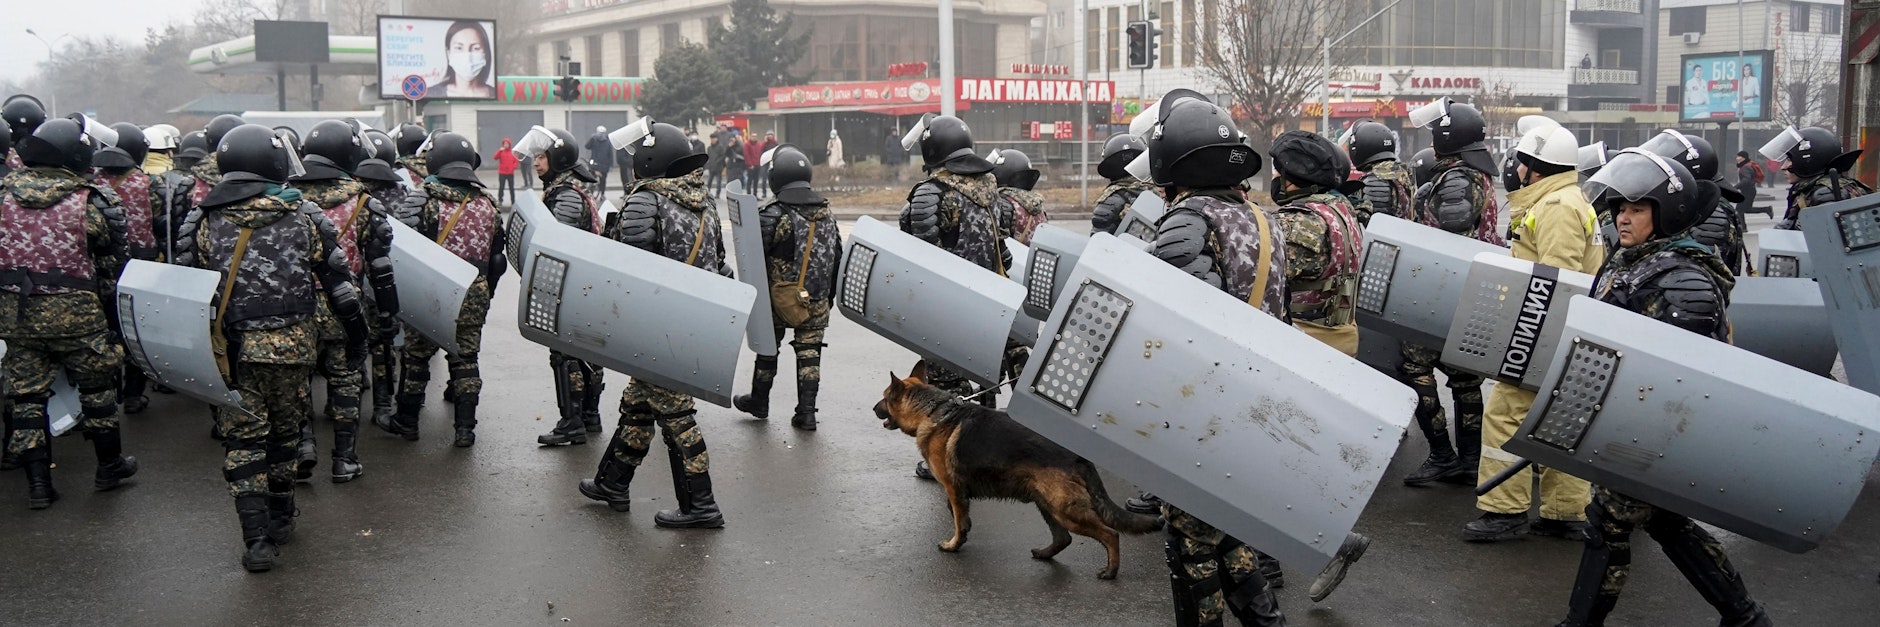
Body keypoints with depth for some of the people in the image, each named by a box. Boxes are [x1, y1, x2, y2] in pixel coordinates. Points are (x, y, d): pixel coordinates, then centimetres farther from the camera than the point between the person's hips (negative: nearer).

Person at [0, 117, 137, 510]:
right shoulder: (90, 201, -9)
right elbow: (111, 262, -1)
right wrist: (107, 301, 13)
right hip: (75, 311, -3)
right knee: (96, 384, 14)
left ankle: (37, 483, 13)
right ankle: (109, 465, 25)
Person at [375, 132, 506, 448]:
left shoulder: (425, 199, -10)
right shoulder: (486, 203, 5)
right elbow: (497, 257, 11)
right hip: (474, 297, 4)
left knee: (416, 356, 11)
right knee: (466, 359, 10)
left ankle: (406, 420, 23)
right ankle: (465, 428, 10)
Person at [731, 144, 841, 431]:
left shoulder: (773, 215, -16)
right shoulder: (826, 213, 4)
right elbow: (837, 257, 11)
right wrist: (829, 295, 20)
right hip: (817, 300, 4)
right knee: (809, 351, 7)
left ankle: (759, 401, 29)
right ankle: (806, 412, 5)